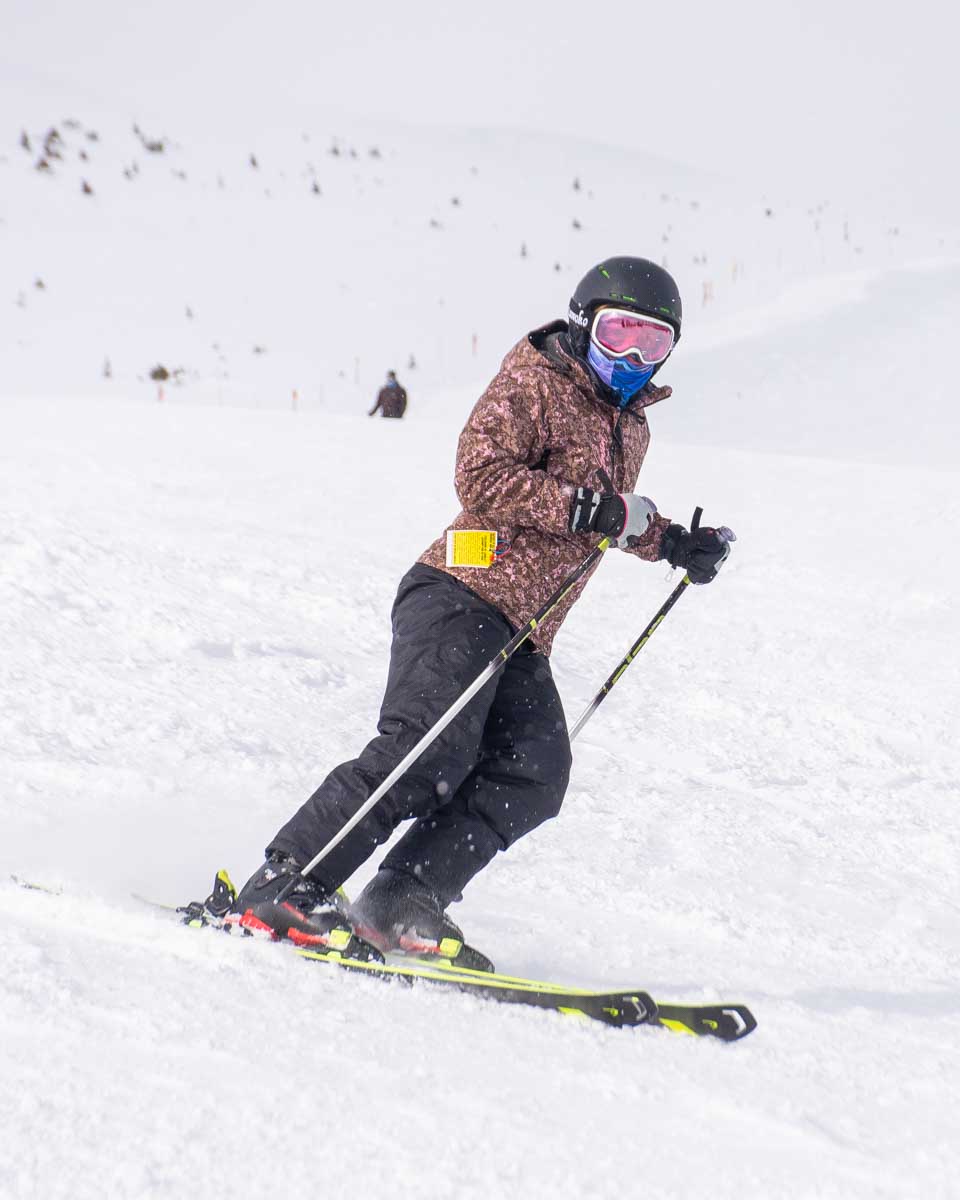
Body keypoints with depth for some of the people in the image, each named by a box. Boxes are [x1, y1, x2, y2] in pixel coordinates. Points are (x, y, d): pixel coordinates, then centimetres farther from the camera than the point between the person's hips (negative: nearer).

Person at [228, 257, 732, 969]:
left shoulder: (630, 427, 22)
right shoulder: (533, 384, -3)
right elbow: (481, 476, -16)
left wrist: (672, 543, 24)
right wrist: (580, 507, -22)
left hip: (524, 639, 8)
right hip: (465, 595, -8)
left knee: (534, 776, -10)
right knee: (430, 750, -23)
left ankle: (399, 905, -11)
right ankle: (282, 888, -19)